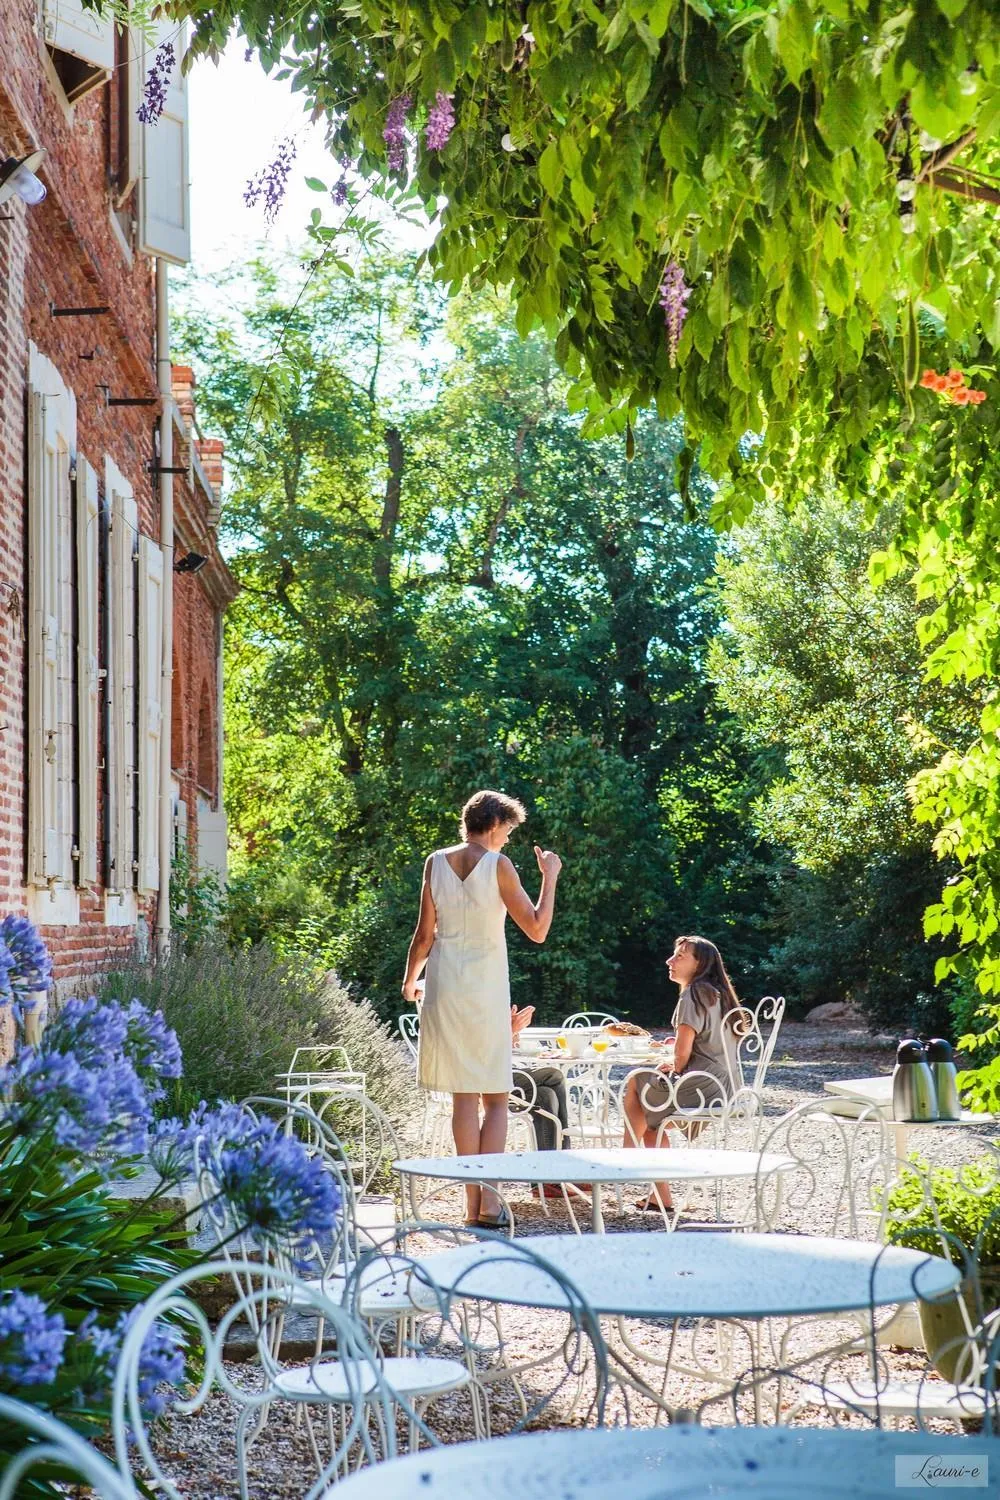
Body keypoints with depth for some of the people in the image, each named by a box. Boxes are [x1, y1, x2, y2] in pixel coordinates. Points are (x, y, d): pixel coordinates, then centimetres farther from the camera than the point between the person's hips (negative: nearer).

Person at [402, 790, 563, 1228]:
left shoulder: (436, 862, 2)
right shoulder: (498, 865, -8)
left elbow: (424, 935, 5)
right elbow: (537, 930, -7)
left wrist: (410, 979, 20)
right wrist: (550, 878, 3)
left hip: (446, 990, 3)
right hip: (487, 990, -3)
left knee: (464, 1097, 7)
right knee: (496, 1098, 5)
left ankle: (473, 1201, 6)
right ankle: (488, 1199, -4)